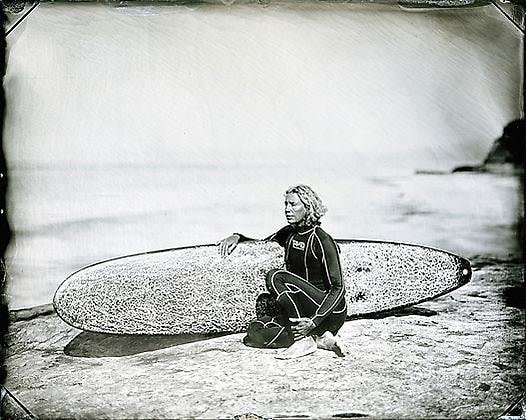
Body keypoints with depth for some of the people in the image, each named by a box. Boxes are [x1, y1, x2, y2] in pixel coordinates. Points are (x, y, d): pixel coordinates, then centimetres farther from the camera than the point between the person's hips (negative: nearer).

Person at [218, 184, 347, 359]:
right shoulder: (289, 233, 7)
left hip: (329, 313, -8)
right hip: (301, 310, 8)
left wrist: (313, 322, -29)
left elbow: (337, 288, -19)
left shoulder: (321, 240, -16)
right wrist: (237, 237, -3)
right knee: (254, 333, -10)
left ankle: (303, 340, -22)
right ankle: (320, 340, -10)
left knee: (275, 276, -25)